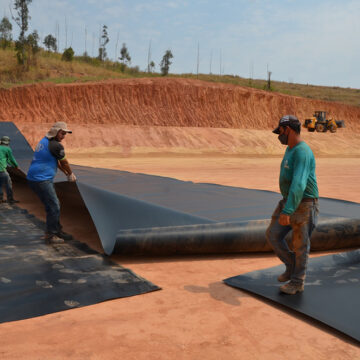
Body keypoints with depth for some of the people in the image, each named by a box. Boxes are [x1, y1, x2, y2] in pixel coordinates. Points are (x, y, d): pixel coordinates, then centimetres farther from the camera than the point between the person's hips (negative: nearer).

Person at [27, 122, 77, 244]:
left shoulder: (44, 141, 16)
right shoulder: (56, 146, -15)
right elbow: (64, 163, 0)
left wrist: (66, 173, 30)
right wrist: (70, 174, 18)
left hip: (33, 178, 10)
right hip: (41, 180, -10)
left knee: (53, 205, 16)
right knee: (53, 207, -5)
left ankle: (58, 231, 26)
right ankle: (50, 235, 1)